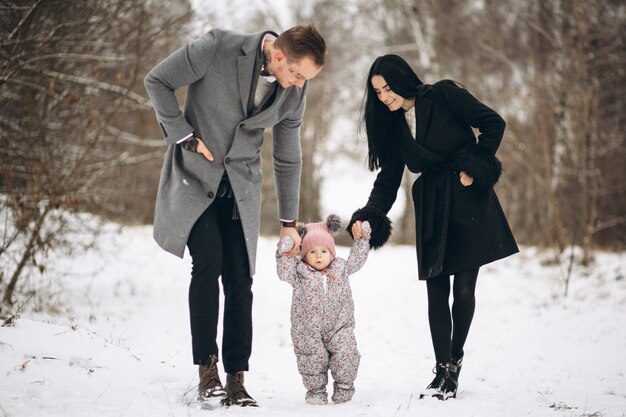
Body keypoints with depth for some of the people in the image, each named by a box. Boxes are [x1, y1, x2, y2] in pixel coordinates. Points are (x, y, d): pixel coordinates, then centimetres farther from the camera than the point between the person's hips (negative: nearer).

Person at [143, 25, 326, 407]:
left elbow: (288, 158, 7)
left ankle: (236, 381, 2)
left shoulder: (296, 91, -5)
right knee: (208, 262, -18)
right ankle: (207, 368, -10)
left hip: (240, 187, 3)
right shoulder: (218, 47, -19)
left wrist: (289, 222, 12)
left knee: (240, 282, -3)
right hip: (196, 175, -3)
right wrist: (185, 136, -12)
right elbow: (157, 81, -8)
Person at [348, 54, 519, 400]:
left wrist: (473, 168, -10)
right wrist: (369, 216, -7)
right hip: (431, 209, 5)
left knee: (464, 288, -4)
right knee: (436, 290, -3)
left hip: (468, 201, -4)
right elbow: (388, 180, 7)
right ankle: (443, 372, -2)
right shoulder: (393, 126, 9)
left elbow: (493, 123, -6)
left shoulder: (445, 95, -6)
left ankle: (455, 361, 13)